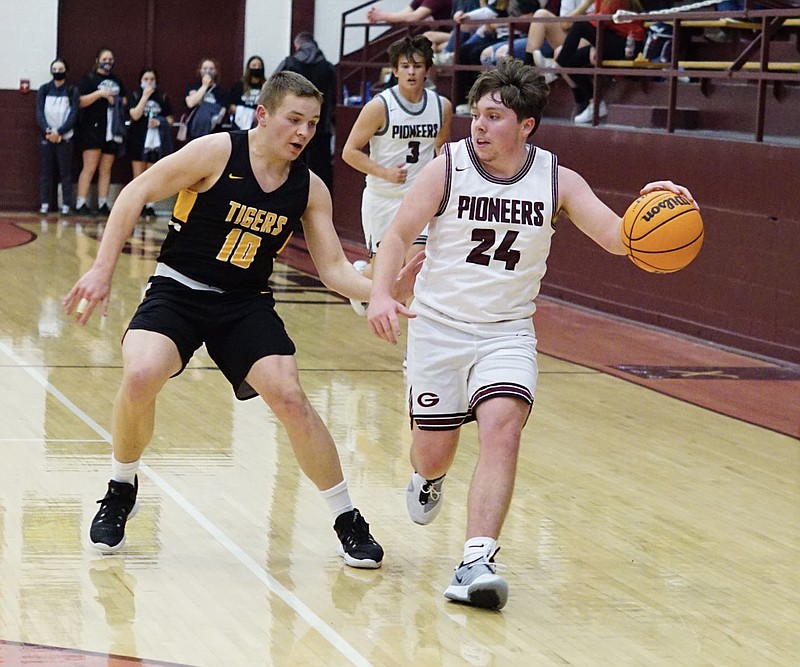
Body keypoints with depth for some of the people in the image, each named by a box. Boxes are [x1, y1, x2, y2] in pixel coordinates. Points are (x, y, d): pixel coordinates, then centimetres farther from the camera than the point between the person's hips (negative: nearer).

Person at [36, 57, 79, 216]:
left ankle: (66, 204, -1)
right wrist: (48, 130, -16)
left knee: (65, 172, -2)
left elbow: (73, 115, -3)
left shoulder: (72, 91, 4)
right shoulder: (44, 90, 7)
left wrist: (59, 132, -14)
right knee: (45, 171, 0)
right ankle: (44, 204, 2)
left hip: (64, 137, -1)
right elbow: (39, 113, 0)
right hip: (46, 136, 1)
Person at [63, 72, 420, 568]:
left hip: (246, 303, 3)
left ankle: (349, 522, 2)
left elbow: (334, 268, -1)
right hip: (179, 290, -3)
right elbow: (137, 193, -8)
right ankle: (122, 491, 2)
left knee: (290, 398, -14)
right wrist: (103, 269, -13)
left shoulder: (310, 189, -2)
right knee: (140, 378, -27)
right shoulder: (217, 153, -13)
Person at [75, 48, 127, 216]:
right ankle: (81, 204, -11)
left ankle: (103, 204, 8)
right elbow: (80, 101, -9)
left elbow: (124, 100, 29)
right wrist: (99, 93, -18)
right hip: (93, 128, -6)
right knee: (90, 167, -11)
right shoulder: (89, 79, 1)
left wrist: (118, 102, 6)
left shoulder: (117, 81, 19)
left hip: (112, 130, 6)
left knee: (106, 169, 6)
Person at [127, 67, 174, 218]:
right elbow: (135, 115, -12)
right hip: (138, 140, -1)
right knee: (138, 176, 2)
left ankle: (150, 206, 3)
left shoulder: (162, 97, 7)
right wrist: (145, 96, -12)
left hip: (156, 141, 1)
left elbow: (170, 120, 9)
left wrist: (159, 123, -12)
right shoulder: (135, 95, 3)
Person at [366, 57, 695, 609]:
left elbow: (616, 237, -12)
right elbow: (398, 235, -8)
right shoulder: (448, 168, -10)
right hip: (438, 324, 0)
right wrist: (381, 294, -26)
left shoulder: (557, 181, -5)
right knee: (434, 450, 6)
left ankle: (477, 563, -28)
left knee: (502, 426, -24)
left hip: (508, 331, 0)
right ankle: (428, 480, 47)